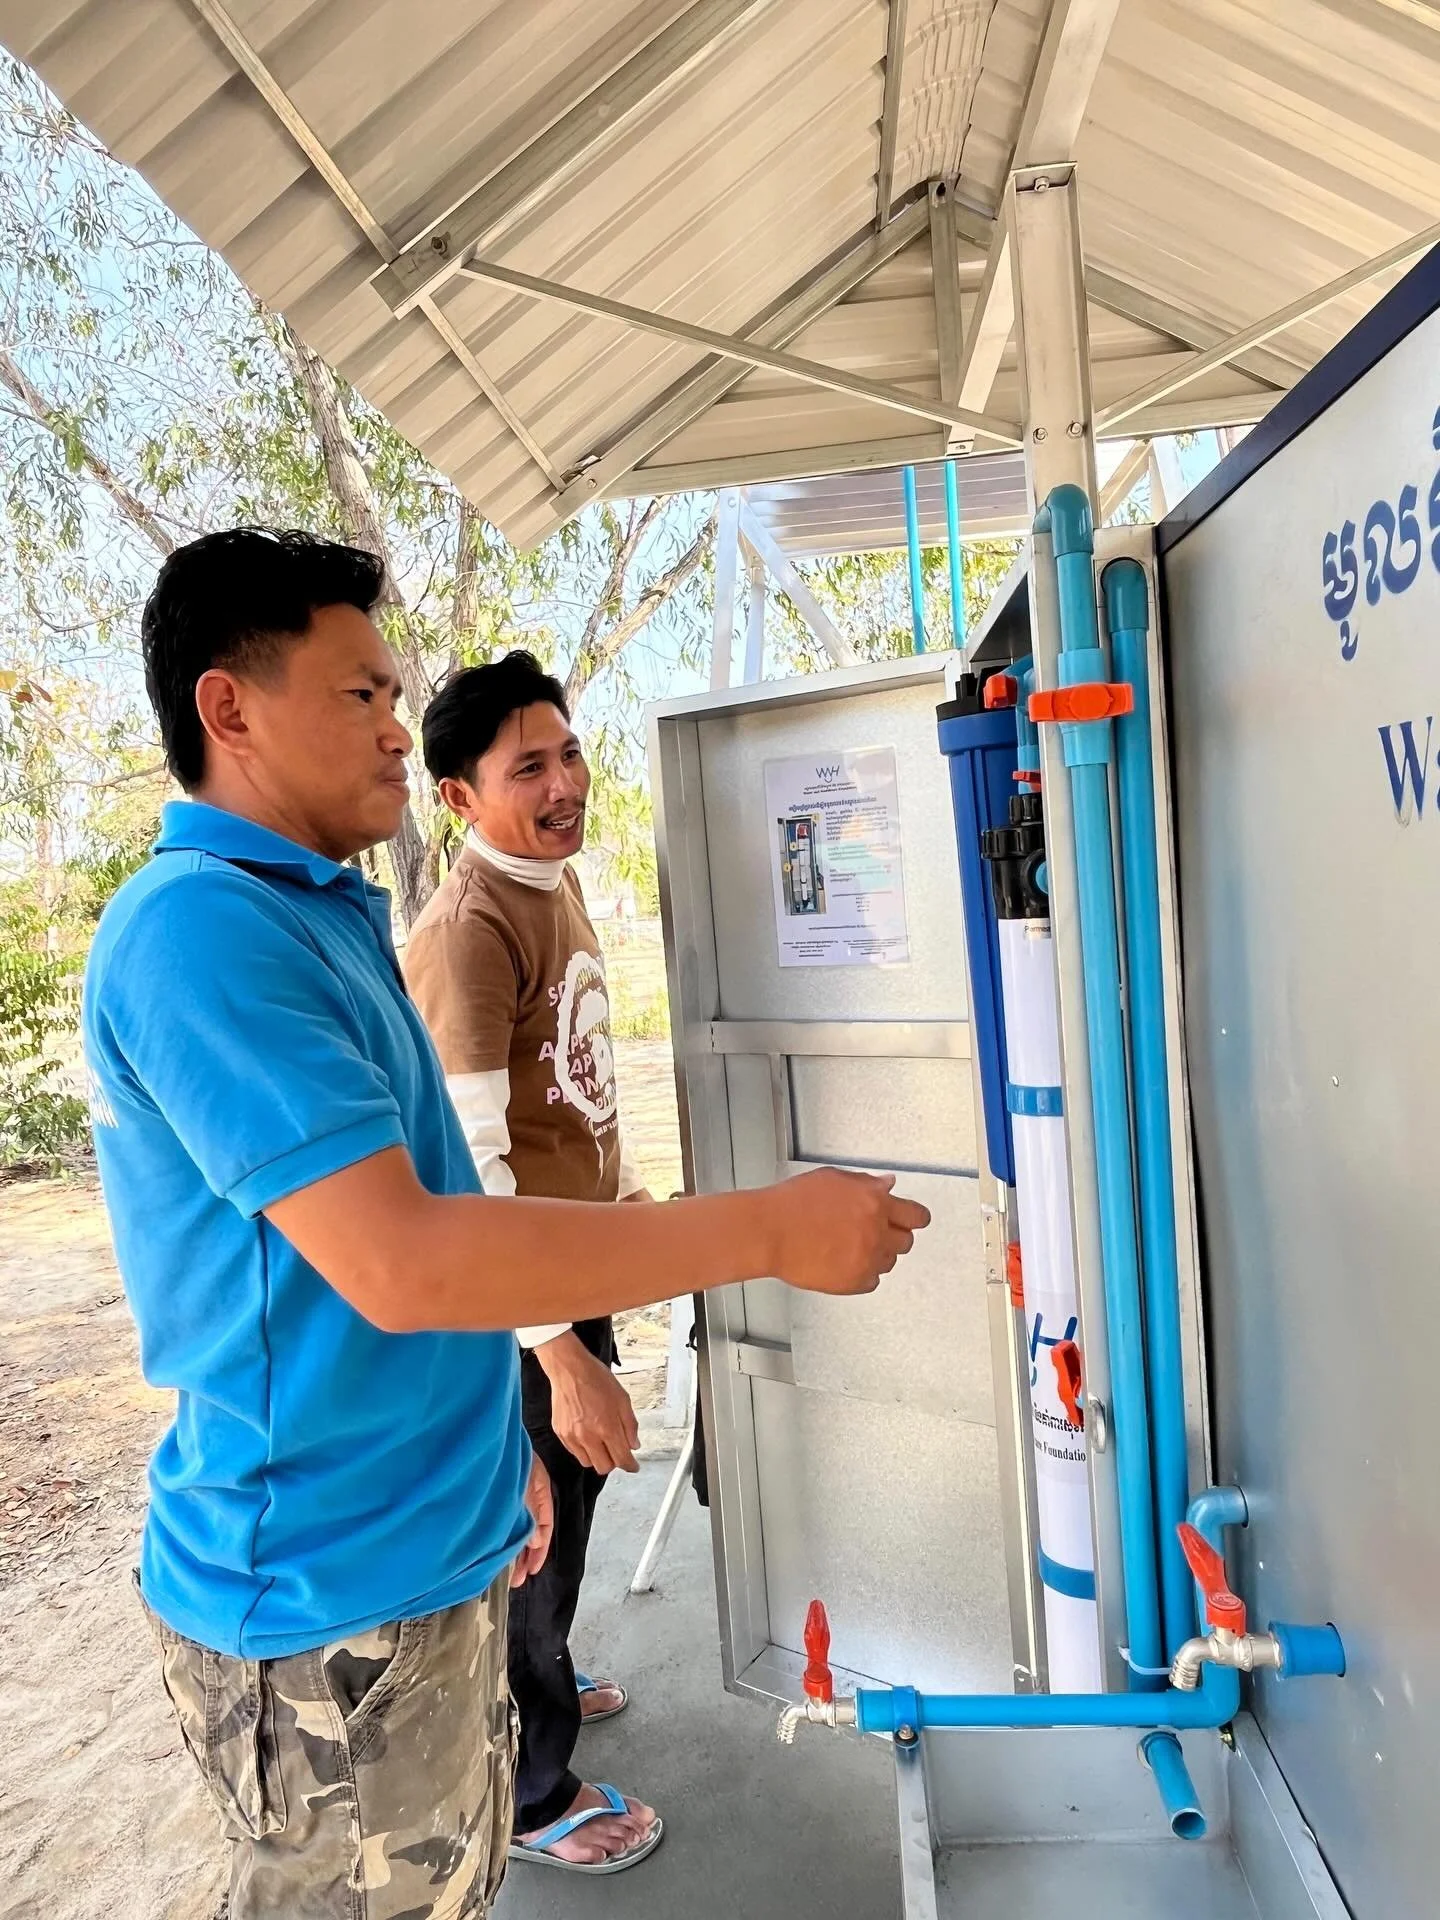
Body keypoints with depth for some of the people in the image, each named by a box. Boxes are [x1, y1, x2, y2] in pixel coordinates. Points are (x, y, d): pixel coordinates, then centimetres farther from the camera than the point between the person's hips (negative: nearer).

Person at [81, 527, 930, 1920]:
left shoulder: (322, 916, 9)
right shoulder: (198, 926, -22)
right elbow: (399, 1261, -30)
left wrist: (488, 1445, 20)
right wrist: (769, 1231, -25)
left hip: (425, 1540, 9)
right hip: (329, 1591, -8)